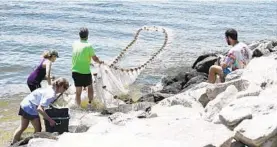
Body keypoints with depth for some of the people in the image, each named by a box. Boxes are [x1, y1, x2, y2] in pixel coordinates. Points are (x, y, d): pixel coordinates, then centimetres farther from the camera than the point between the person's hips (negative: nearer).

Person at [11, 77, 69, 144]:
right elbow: (39, 109, -31)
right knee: (38, 129, 4)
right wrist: (50, 120, -26)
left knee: (23, 127, 21)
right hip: (30, 107, -9)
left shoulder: (51, 89, 1)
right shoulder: (51, 95, -26)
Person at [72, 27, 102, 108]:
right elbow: (95, 58, -9)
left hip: (75, 71, 4)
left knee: (78, 91, 10)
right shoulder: (88, 46, -14)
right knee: (90, 87, 21)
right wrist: (100, 62, 13)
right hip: (85, 72, -3)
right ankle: (90, 103, 19)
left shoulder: (75, 44, 2)